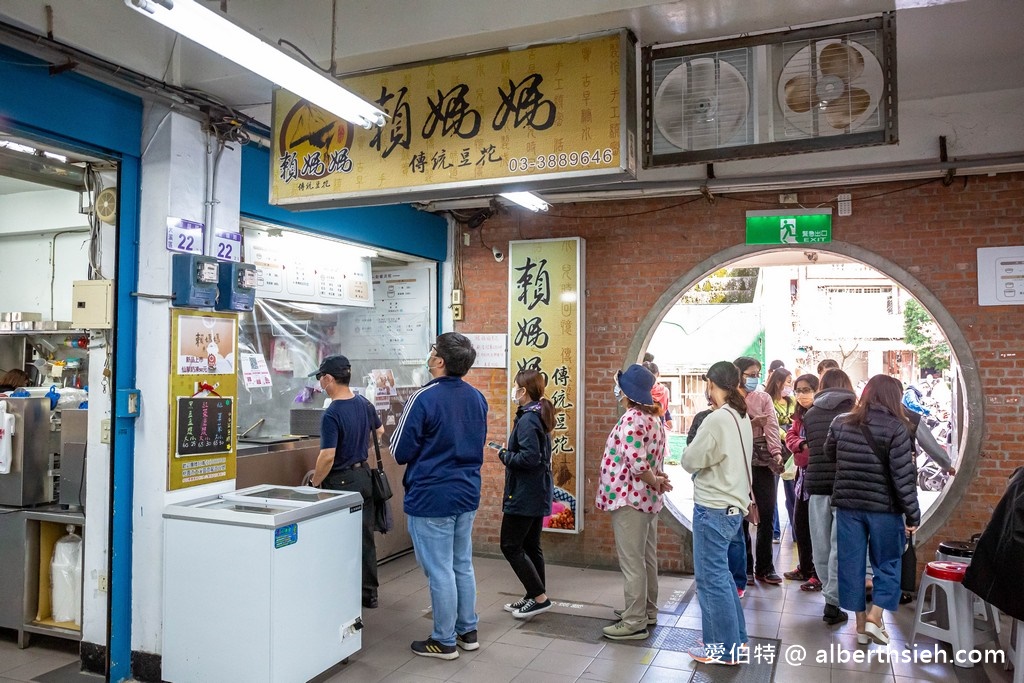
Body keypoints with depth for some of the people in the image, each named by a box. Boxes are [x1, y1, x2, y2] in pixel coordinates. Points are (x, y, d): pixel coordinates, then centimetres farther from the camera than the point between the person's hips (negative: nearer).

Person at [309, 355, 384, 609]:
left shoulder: (331, 415, -21)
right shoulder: (365, 404, 2)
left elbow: (328, 456, -25)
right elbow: (380, 432, 18)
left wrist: (314, 483, -12)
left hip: (341, 482, -7)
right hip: (364, 476, 7)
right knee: (365, 537, 15)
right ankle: (369, 593, 25)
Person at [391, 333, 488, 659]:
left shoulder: (424, 399, -19)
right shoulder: (477, 398, 3)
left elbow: (400, 452, -13)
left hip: (431, 497, -7)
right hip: (468, 494, 7)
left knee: (439, 571, 4)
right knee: (463, 565, 18)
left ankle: (445, 641, 16)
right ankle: (468, 631, 30)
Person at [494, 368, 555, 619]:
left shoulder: (527, 420, -19)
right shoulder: (539, 416, 11)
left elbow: (529, 457, -27)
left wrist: (504, 455, -13)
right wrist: (510, 454, 6)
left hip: (524, 495, -10)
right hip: (538, 493, 10)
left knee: (510, 546, -1)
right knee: (531, 545, 16)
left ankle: (539, 596, 1)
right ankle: (534, 597, 23)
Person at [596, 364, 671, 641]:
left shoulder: (631, 419, -19)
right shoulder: (653, 418, 11)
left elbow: (637, 464, -25)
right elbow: (656, 459, 12)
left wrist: (656, 482, -10)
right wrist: (658, 481, -1)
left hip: (630, 498, -10)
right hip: (648, 498, 10)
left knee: (631, 562, -2)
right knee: (646, 558, 18)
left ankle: (634, 623, 5)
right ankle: (646, 612, 30)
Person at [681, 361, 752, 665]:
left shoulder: (716, 419, -20)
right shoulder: (741, 417, 8)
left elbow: (690, 462, -12)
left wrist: (691, 449, 5)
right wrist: (705, 453, 8)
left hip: (713, 508, -9)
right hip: (732, 505, 9)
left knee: (711, 578, 2)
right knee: (721, 574, 20)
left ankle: (723, 649, 12)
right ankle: (734, 637, 30)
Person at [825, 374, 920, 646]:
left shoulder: (841, 423, 2)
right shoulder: (896, 427, -11)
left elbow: (830, 455, 18)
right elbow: (903, 475, -13)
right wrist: (912, 514, -7)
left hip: (848, 505, 3)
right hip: (884, 507, -3)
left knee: (851, 563, 11)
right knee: (887, 564, 14)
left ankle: (861, 623, 18)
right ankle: (875, 618, 6)